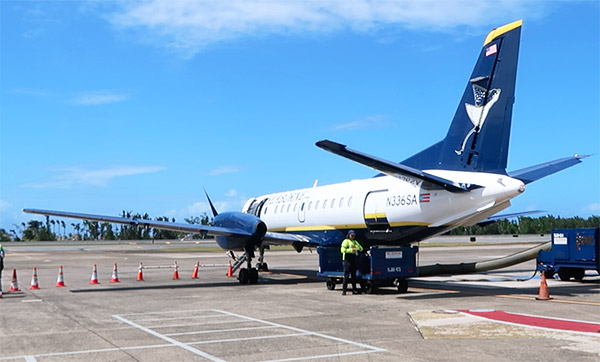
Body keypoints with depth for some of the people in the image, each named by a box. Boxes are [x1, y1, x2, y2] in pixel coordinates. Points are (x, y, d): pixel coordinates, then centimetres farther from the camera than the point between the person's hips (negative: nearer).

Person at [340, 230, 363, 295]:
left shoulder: (355, 242, 19)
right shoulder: (346, 241, -3)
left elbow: (361, 249, 13)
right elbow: (343, 250, -15)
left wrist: (356, 247, -7)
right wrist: (352, 249, -19)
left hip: (353, 260, 7)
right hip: (347, 259, -7)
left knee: (353, 275, 10)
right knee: (346, 275, -10)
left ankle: (354, 290, 15)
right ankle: (344, 290, -8)